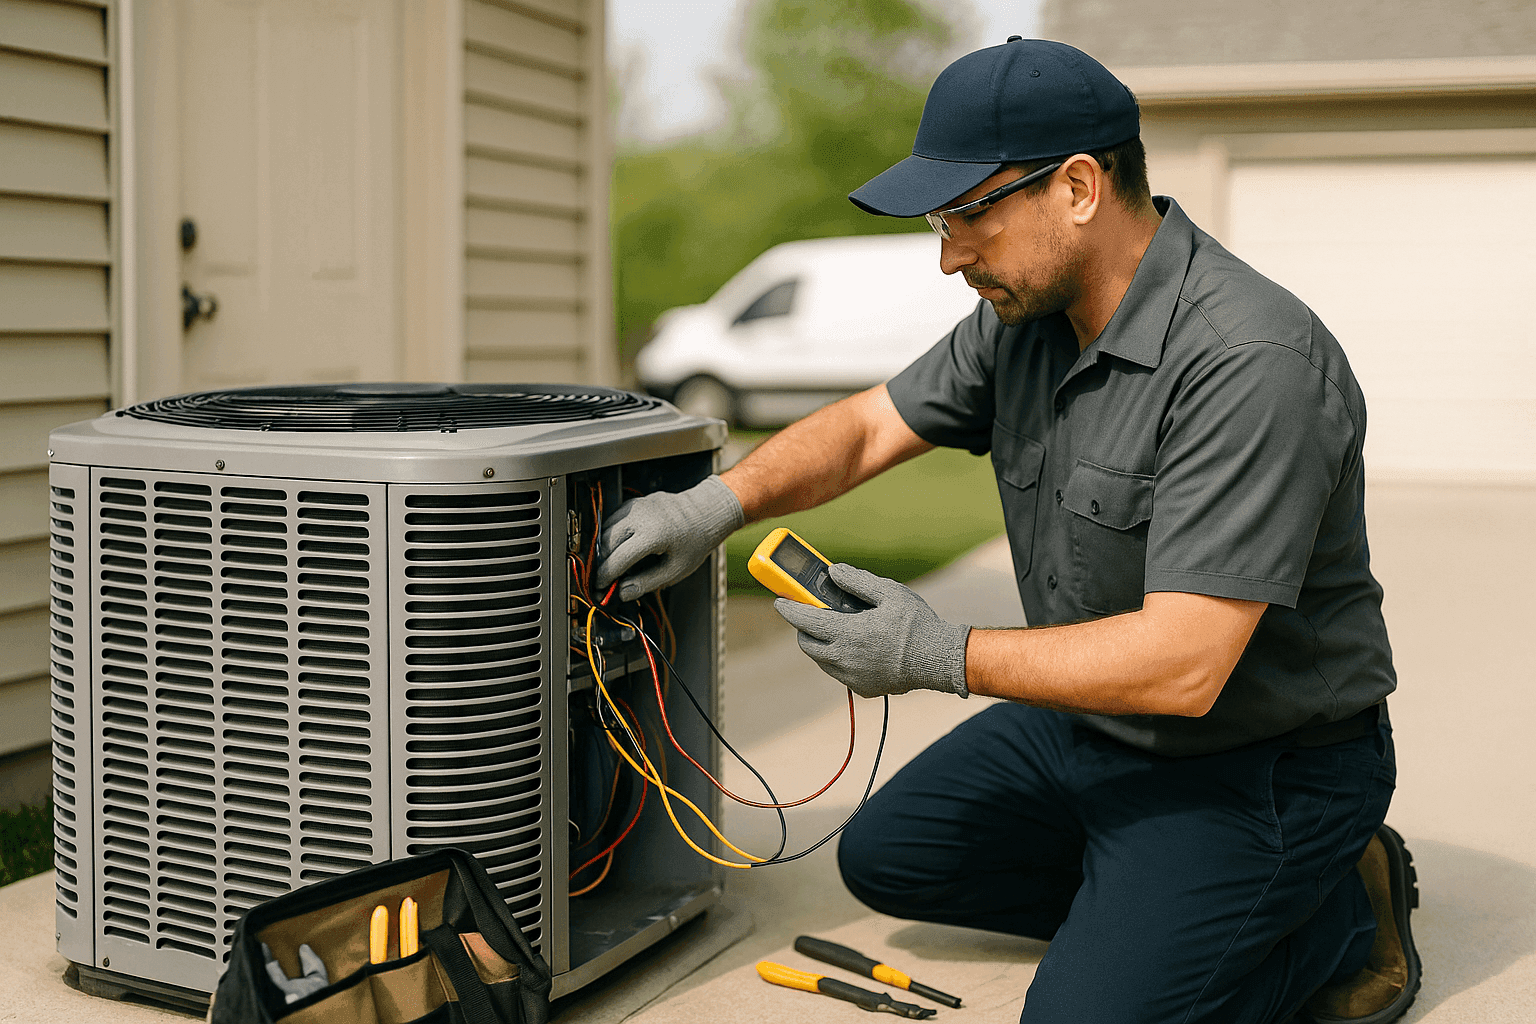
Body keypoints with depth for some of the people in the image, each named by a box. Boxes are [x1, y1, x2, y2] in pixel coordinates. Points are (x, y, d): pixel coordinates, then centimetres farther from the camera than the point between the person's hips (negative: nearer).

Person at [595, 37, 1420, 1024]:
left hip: (1256, 763, -8)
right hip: (1091, 719, 9)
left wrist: (939, 657, -26)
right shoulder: (1026, 315, -3)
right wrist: (720, 502, -11)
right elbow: (865, 427, 7)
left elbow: (1181, 665, -33)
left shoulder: (1255, 365, -30)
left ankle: (1342, 915, 4)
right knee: (888, 857, 14)